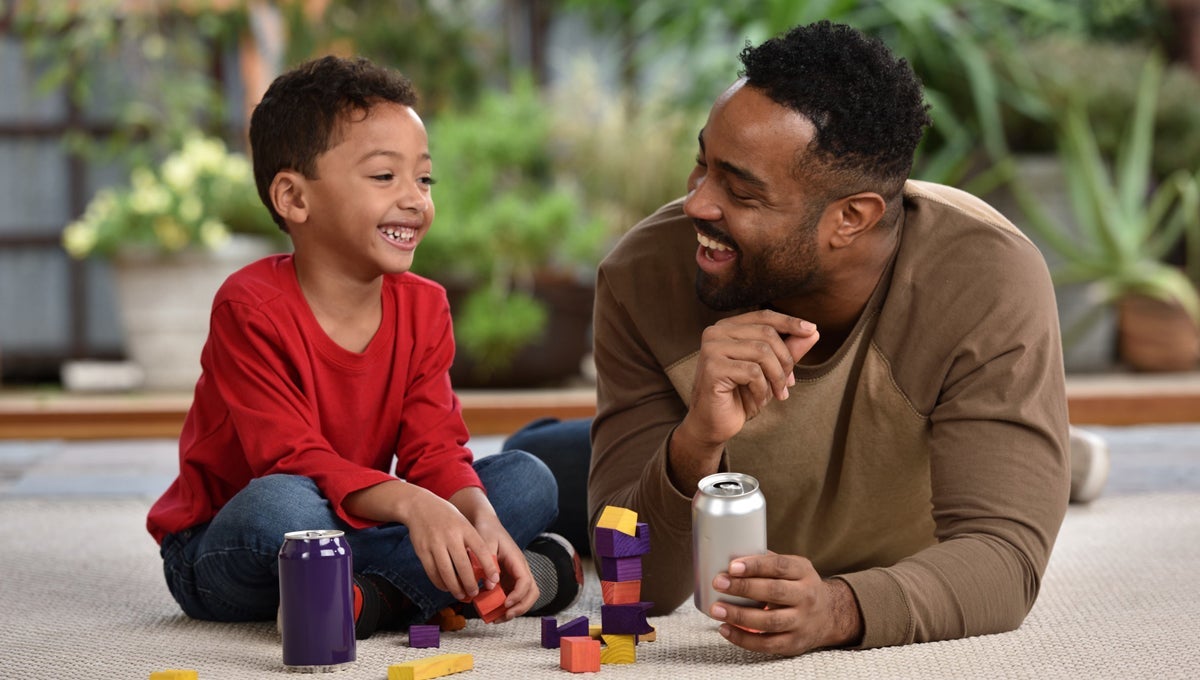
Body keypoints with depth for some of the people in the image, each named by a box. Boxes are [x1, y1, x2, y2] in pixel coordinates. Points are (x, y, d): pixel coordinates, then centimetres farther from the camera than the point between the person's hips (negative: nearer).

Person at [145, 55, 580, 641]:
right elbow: (293, 460, -27)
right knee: (282, 505, -41)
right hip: (219, 553, -6)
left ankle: (371, 597, -26)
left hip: (357, 525, 6)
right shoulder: (251, 307, -20)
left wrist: (480, 519, -30)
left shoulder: (423, 308, 0)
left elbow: (434, 450, -7)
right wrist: (411, 503, -42)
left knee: (528, 480, -6)